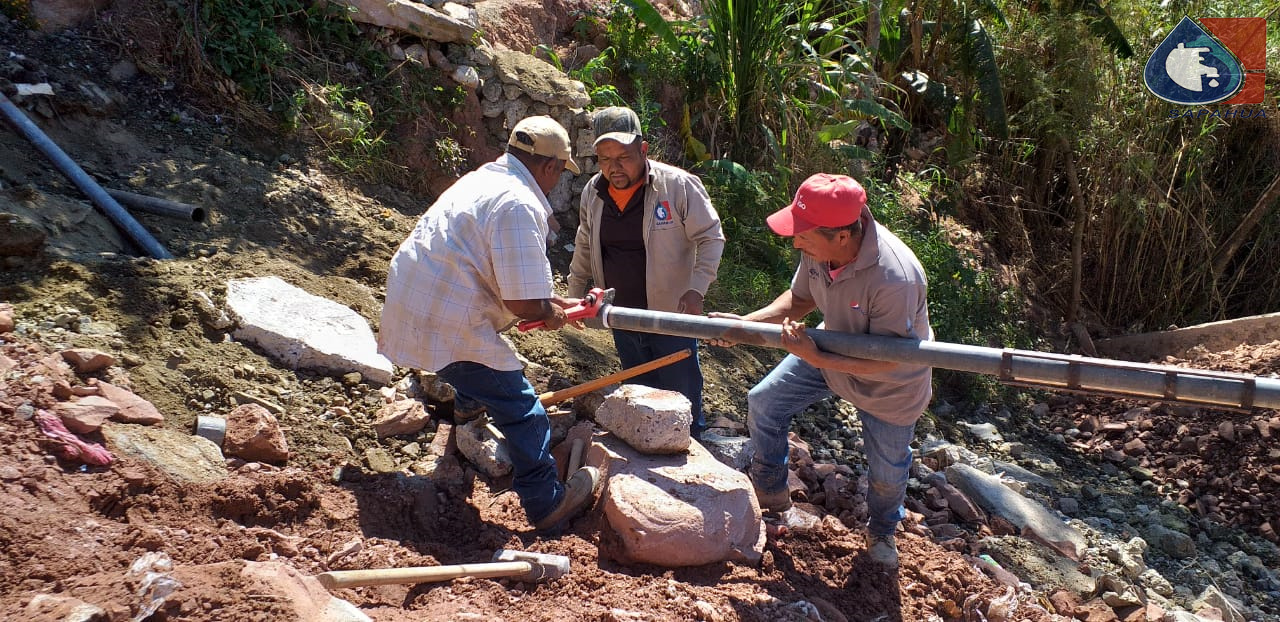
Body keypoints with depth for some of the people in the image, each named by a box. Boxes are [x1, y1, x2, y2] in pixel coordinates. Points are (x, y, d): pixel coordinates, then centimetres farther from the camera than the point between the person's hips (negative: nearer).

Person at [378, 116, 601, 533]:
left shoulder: (484, 178, 13)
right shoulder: (519, 205, -20)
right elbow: (525, 304, -22)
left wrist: (551, 302, 24)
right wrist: (549, 315, 0)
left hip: (409, 299, 10)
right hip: (447, 325, -10)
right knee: (522, 412, 0)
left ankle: (468, 401, 63)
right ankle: (547, 505, 10)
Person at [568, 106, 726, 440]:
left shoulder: (678, 185, -17)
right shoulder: (593, 192, -1)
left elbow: (710, 238, -11)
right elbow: (584, 247, 14)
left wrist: (696, 289, -21)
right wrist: (574, 293, 16)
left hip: (672, 313, -5)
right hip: (623, 318, 5)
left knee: (682, 397, 7)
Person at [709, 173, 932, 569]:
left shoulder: (896, 277, -42)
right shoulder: (818, 249, -24)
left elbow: (887, 359, -32)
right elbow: (799, 300, -4)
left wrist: (816, 358, -36)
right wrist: (744, 324, -15)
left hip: (889, 383, -5)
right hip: (833, 346, 5)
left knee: (886, 470, 13)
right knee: (763, 403, 5)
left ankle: (882, 530, 48)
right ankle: (770, 496, 28)